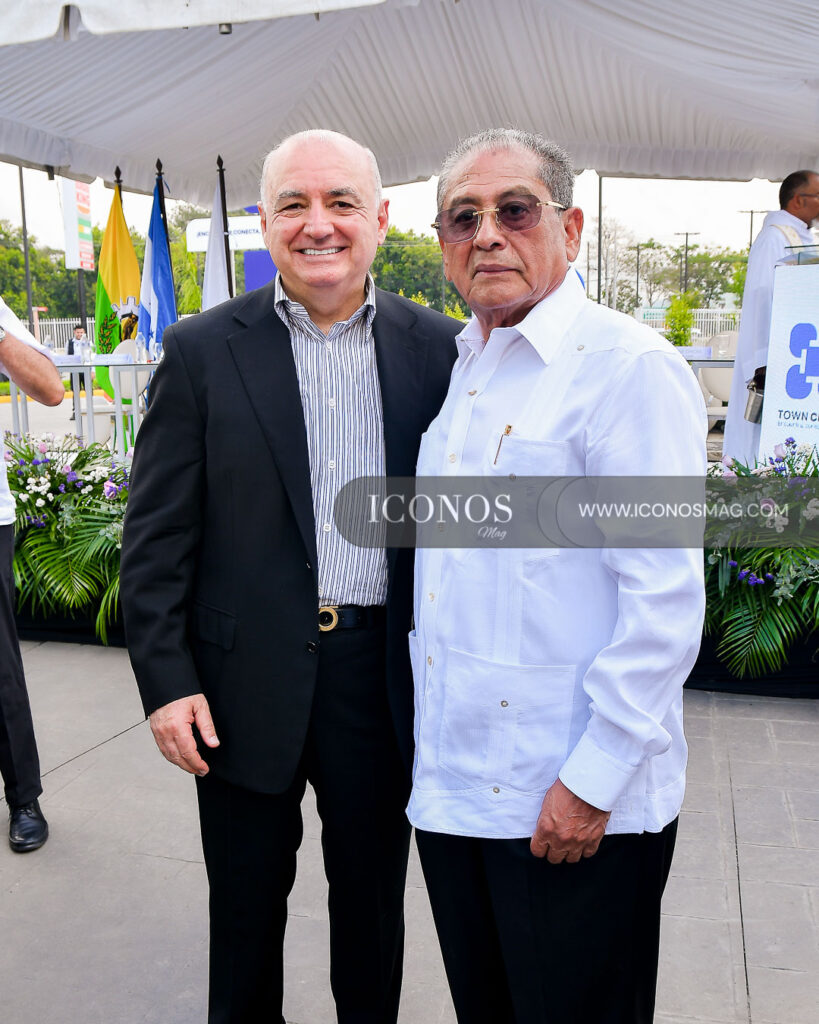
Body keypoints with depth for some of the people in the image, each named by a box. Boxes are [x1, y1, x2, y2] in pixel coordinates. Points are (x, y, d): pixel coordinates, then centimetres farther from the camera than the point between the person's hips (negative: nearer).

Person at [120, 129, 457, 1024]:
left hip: (385, 674, 1)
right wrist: (166, 681, -8)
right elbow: (156, 535, -4)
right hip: (247, 680, -1)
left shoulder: (436, 347, 0)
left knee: (373, 894, 20)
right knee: (245, 900, 19)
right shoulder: (201, 352, -4)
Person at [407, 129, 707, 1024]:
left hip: (576, 804, -7)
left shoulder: (629, 366, -14)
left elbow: (664, 602, -18)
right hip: (451, 784, 7)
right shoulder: (461, 369, 10)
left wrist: (592, 783, -17)